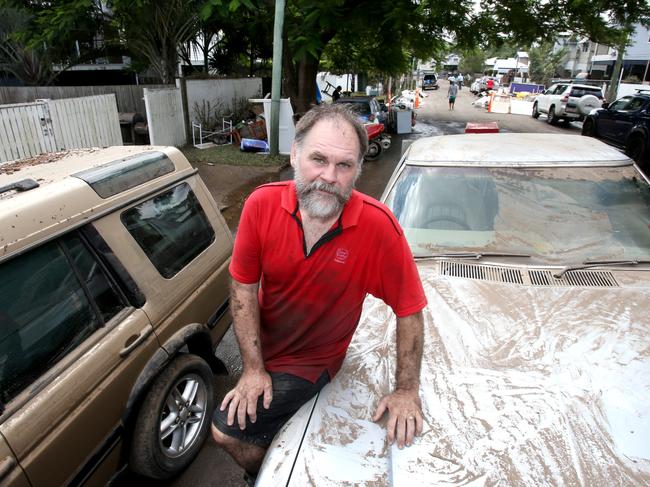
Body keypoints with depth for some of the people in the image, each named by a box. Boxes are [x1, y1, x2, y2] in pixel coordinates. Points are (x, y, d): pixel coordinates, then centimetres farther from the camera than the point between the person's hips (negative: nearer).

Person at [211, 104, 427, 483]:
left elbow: (409, 312, -19)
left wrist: (407, 391, -13)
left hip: (312, 360, -4)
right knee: (244, 406, 29)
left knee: (228, 430, -8)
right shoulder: (262, 205, -21)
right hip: (263, 348, 5)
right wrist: (254, 368, -11)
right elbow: (244, 288, -12)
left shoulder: (378, 226, -30)